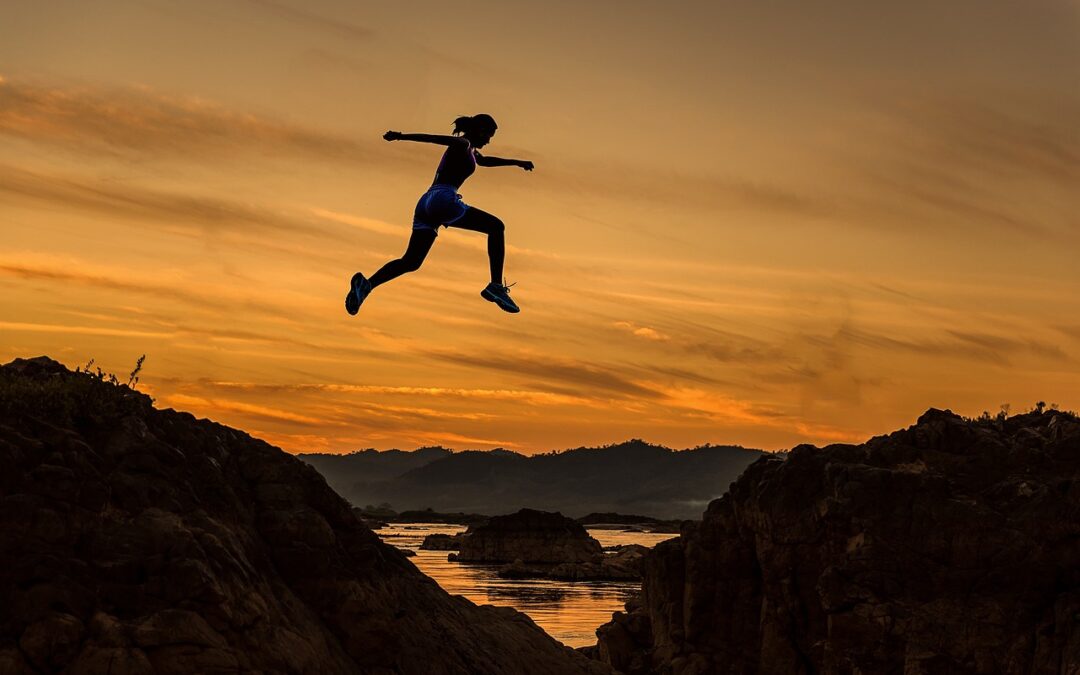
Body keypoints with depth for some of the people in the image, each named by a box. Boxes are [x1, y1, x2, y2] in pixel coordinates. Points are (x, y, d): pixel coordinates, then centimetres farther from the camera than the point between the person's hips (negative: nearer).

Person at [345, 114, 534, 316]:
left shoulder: (469, 150, 32)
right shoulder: (463, 144, 2)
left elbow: (485, 161, 54)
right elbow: (433, 138, -14)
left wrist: (516, 162, 59)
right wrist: (401, 136, -29)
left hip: (426, 204, 9)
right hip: (443, 200, -9)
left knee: (410, 263, 4)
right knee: (496, 227, 1)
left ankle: (366, 284, -17)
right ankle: (496, 286, -8)